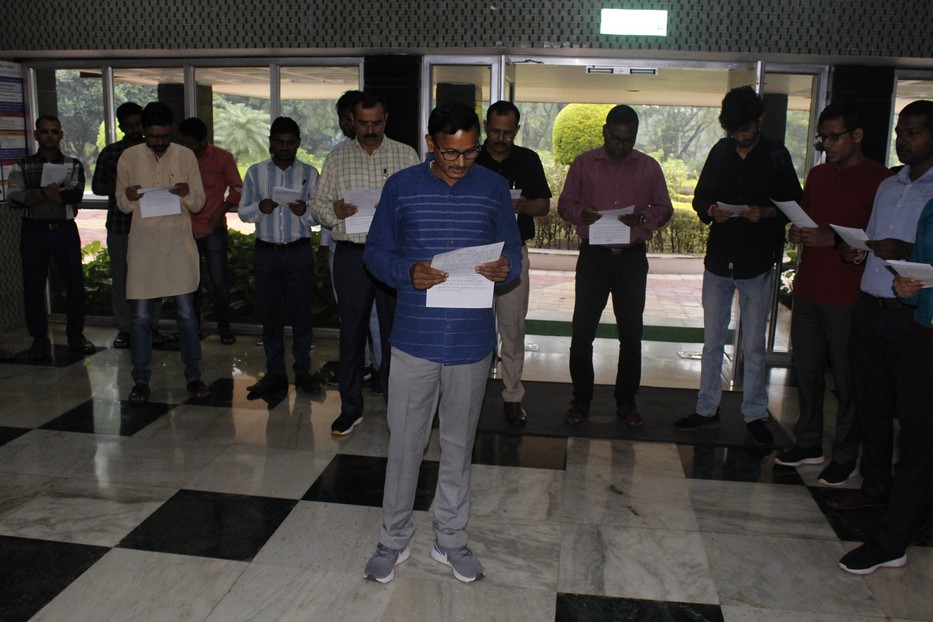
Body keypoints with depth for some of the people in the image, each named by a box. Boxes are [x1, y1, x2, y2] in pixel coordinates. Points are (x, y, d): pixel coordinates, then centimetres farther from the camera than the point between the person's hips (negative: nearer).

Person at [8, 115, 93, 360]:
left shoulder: (73, 165, 7)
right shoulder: (22, 166, 7)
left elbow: (76, 194, -12)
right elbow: (15, 198, -7)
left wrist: (35, 194, -14)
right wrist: (47, 192, -19)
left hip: (65, 230, 0)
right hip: (33, 232, 0)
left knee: (75, 284, 1)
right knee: (33, 286, 3)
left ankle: (76, 336, 14)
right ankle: (39, 340, 12)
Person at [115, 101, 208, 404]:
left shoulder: (186, 156, 1)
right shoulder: (129, 157, 2)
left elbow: (199, 203, 4)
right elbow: (121, 204, 8)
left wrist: (187, 194, -19)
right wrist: (128, 197, -16)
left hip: (179, 242, 0)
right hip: (143, 243, 0)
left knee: (186, 312, 3)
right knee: (141, 316, 3)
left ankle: (193, 375, 13)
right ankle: (141, 380, 14)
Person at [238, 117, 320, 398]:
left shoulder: (309, 173, 6)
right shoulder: (256, 172, 9)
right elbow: (242, 212, 7)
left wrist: (305, 212, -20)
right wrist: (259, 208, -14)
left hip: (299, 253, -1)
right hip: (266, 253, 1)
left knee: (301, 314, 4)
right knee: (270, 315, 6)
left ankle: (303, 371, 14)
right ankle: (275, 374, 15)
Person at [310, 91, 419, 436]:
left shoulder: (406, 155, 6)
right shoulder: (337, 157, 10)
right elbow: (317, 204, 9)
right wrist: (333, 211, -13)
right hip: (351, 254, 1)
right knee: (351, 330, 7)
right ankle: (350, 407, 20)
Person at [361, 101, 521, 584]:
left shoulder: (494, 189, 2)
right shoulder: (401, 187, -1)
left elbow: (513, 250, 8)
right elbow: (376, 251, 2)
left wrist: (506, 268, -16)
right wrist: (408, 273, -18)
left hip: (473, 340, 1)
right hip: (415, 338, -1)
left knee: (459, 442, 14)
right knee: (405, 442, 8)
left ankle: (450, 539, 31)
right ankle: (394, 540, 27)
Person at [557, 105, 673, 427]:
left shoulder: (649, 167, 6)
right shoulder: (583, 164, 4)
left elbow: (665, 209, 9)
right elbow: (564, 204, 6)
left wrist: (643, 218, -13)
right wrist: (582, 214, -16)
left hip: (632, 258, 1)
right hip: (593, 255, -1)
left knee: (631, 334, 7)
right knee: (582, 332, 0)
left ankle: (626, 402, 21)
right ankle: (581, 400, 15)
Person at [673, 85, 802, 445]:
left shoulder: (776, 156, -1)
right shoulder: (720, 152, 6)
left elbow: (795, 206, 0)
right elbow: (700, 197, 11)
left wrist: (766, 212, -19)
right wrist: (711, 211, -12)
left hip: (757, 265, -3)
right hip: (719, 260, 3)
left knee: (754, 347, 5)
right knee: (712, 342, 10)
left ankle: (755, 415, 19)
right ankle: (707, 409, 22)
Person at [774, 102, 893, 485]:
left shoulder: (879, 179, -7)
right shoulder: (817, 175, 15)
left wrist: (833, 239, -21)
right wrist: (798, 234, 1)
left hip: (846, 297, -6)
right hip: (808, 290, 7)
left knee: (846, 380, 2)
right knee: (806, 372, 13)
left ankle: (845, 456, 15)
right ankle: (809, 445, 27)